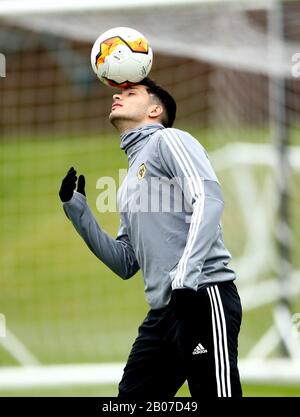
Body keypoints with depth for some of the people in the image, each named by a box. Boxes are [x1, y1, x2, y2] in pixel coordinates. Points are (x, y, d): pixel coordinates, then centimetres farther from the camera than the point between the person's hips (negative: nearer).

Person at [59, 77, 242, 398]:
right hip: (164, 310, 9)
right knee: (131, 396, 4)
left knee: (212, 394, -14)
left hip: (202, 297, -9)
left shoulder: (168, 140, 3)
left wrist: (185, 276, -24)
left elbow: (209, 199, -13)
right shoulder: (129, 184, 26)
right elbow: (126, 264, 24)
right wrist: (77, 209, 17)